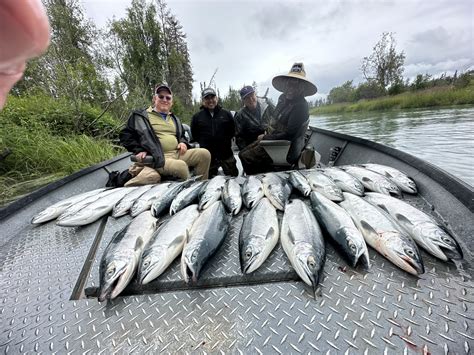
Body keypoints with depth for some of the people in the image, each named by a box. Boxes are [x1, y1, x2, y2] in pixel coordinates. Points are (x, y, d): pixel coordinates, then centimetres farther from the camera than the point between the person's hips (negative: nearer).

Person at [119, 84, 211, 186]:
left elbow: (182, 135, 35)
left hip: (178, 154, 6)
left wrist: (183, 143, 10)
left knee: (204, 153, -13)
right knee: (181, 166, -36)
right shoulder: (141, 116, 9)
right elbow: (125, 135, 8)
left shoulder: (175, 119, 26)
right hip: (158, 158, -6)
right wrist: (138, 150, -7)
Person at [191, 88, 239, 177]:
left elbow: (232, 131, 11)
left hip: (226, 153, 0)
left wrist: (226, 141, 3)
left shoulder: (226, 114, 3)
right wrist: (203, 142, 4)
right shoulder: (197, 116, 3)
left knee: (233, 175, 12)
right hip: (207, 155, 0)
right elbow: (194, 134, 11)